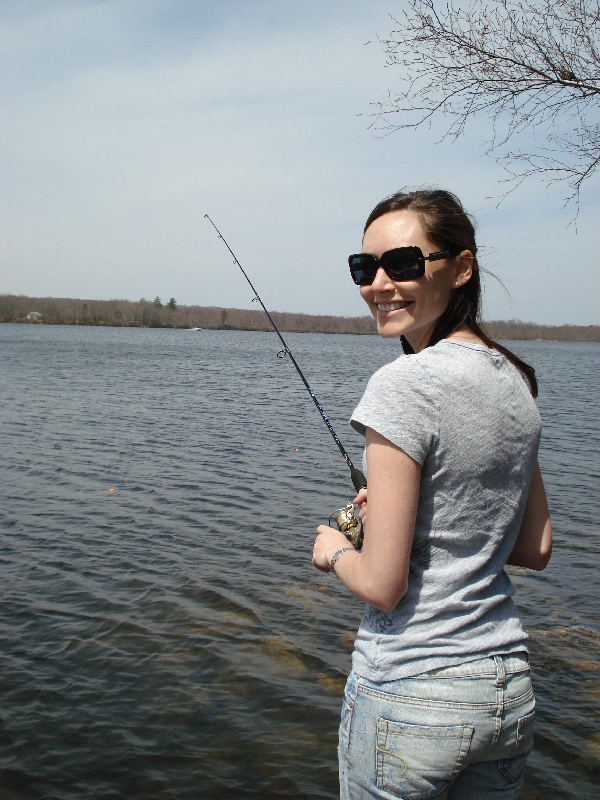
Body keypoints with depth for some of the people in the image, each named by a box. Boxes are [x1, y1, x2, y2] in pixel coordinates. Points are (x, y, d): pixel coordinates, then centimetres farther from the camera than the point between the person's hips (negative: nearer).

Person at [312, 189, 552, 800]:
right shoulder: (514, 380, 3)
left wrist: (334, 551, 0)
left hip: (409, 696, -7)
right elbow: (535, 549, 11)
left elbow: (381, 585, -20)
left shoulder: (405, 385, -20)